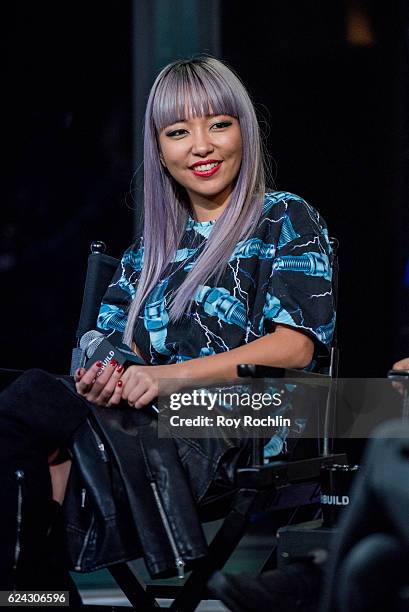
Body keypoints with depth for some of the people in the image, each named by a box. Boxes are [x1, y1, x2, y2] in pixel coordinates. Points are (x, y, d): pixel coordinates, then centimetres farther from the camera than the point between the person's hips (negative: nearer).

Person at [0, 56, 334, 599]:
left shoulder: (286, 221, 7)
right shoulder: (152, 247, 25)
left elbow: (295, 346, -7)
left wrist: (170, 374, -18)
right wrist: (103, 375, -12)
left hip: (241, 442, -5)